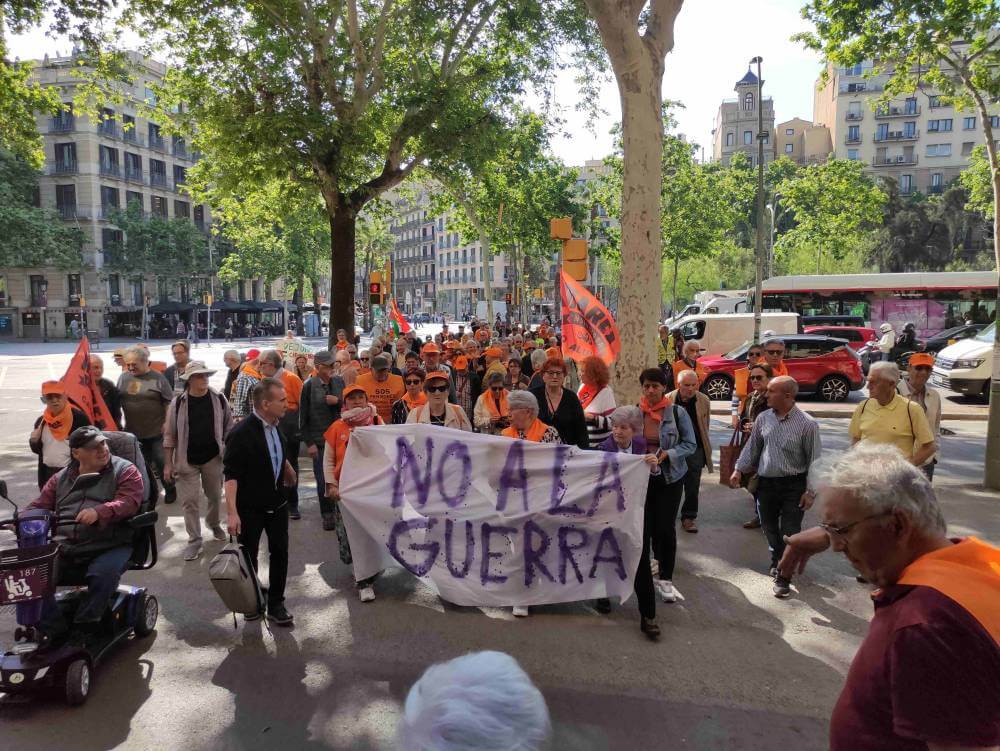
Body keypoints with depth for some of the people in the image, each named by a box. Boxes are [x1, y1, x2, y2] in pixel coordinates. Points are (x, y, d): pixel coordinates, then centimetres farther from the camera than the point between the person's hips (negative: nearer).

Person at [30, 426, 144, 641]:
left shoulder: (124, 470, 5)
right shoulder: (61, 478, 22)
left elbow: (129, 502, -10)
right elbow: (40, 505, 21)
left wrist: (99, 512, -28)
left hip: (109, 548, -5)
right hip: (64, 550, 5)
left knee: (104, 574, -34)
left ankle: (82, 629, -14)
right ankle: (55, 631, -8)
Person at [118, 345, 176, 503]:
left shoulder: (157, 378, -8)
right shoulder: (124, 378, 4)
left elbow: (169, 403, -6)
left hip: (157, 432, -4)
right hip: (133, 432, 4)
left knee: (161, 462, 5)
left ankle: (170, 490, 24)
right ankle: (150, 490, 30)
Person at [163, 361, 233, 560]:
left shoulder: (219, 399, -5)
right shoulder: (178, 403, -7)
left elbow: (228, 428, 3)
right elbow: (169, 435, -3)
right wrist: (168, 463, -4)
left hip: (213, 458, 1)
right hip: (187, 461, -1)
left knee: (215, 496, 17)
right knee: (190, 501, 1)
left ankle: (213, 524, 44)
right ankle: (194, 541, 14)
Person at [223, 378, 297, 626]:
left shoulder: (275, 426, -1)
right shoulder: (241, 433, -21)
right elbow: (231, 474, -23)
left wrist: (289, 472, 29)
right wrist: (232, 512, -27)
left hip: (277, 504, 6)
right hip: (250, 508, -6)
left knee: (280, 554, 7)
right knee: (249, 557, 10)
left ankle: (276, 605, 19)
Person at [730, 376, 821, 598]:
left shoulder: (807, 424, -14)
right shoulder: (763, 419, -1)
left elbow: (814, 459, -10)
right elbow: (752, 447, 11)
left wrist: (810, 491, -11)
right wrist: (739, 469, 6)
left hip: (794, 485, -4)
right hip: (766, 482, 5)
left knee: (789, 533, 1)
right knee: (769, 527, 17)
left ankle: (783, 576, 14)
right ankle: (778, 561, 41)